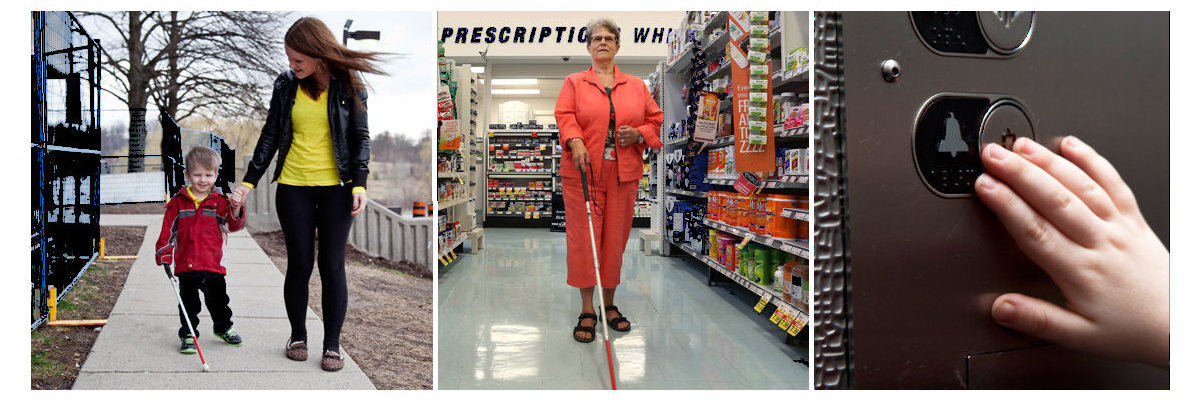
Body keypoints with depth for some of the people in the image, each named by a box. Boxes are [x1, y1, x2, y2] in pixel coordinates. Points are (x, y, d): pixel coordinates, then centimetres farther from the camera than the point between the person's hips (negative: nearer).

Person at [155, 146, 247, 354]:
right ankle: (188, 334, 20)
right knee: (189, 303, 6)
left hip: (214, 265, 0)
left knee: (218, 300, 12)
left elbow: (234, 224, -9)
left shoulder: (219, 201, 2)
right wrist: (164, 255, -1)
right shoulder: (178, 202, 2)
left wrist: (236, 211, -29)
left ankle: (223, 327, 33)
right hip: (186, 265, 0)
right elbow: (168, 229, 6)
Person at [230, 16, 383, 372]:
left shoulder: (348, 86, -2)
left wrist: (359, 185, -8)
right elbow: (270, 136, 9)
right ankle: (298, 337, 22)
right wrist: (248, 182, 6)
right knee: (299, 263, 4)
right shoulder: (286, 85, 4)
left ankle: (332, 345, 9)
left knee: (332, 265, -2)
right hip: (293, 187, 2)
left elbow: (361, 137, 1)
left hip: (335, 188, -2)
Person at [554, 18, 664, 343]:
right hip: (583, 172, -2)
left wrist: (639, 134, -6)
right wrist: (575, 141, -24)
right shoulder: (574, 82, 8)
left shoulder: (636, 85, 14)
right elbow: (564, 115, -5)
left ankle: (609, 305, 21)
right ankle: (587, 311, 6)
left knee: (615, 240, 6)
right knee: (584, 239, -3)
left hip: (623, 176, 2)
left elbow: (656, 120, 15)